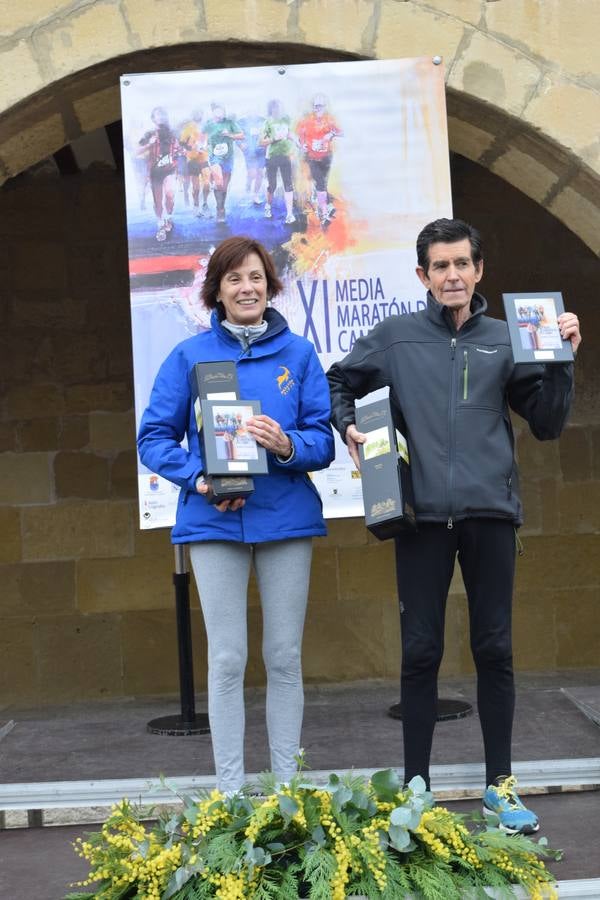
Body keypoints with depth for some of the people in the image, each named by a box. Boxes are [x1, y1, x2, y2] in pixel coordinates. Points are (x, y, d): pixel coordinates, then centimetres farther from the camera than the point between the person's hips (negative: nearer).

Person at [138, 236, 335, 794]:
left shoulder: (298, 354, 4)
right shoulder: (190, 356, 2)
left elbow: (323, 439, 2)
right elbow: (154, 436, 3)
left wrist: (288, 446, -19)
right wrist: (198, 479, -13)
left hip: (286, 518, 1)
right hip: (215, 521, -1)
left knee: (284, 657, 7)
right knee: (227, 660, 2)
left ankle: (288, 785, 17)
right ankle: (230, 791, 10)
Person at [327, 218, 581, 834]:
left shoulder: (505, 340, 8)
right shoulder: (394, 338, 6)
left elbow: (546, 425, 8)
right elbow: (337, 383, 18)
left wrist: (561, 361, -4)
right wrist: (348, 426, 0)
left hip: (491, 513, 1)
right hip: (422, 514, -1)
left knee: (494, 649, 6)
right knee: (421, 652, 4)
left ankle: (500, 783, 17)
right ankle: (416, 784, 15)